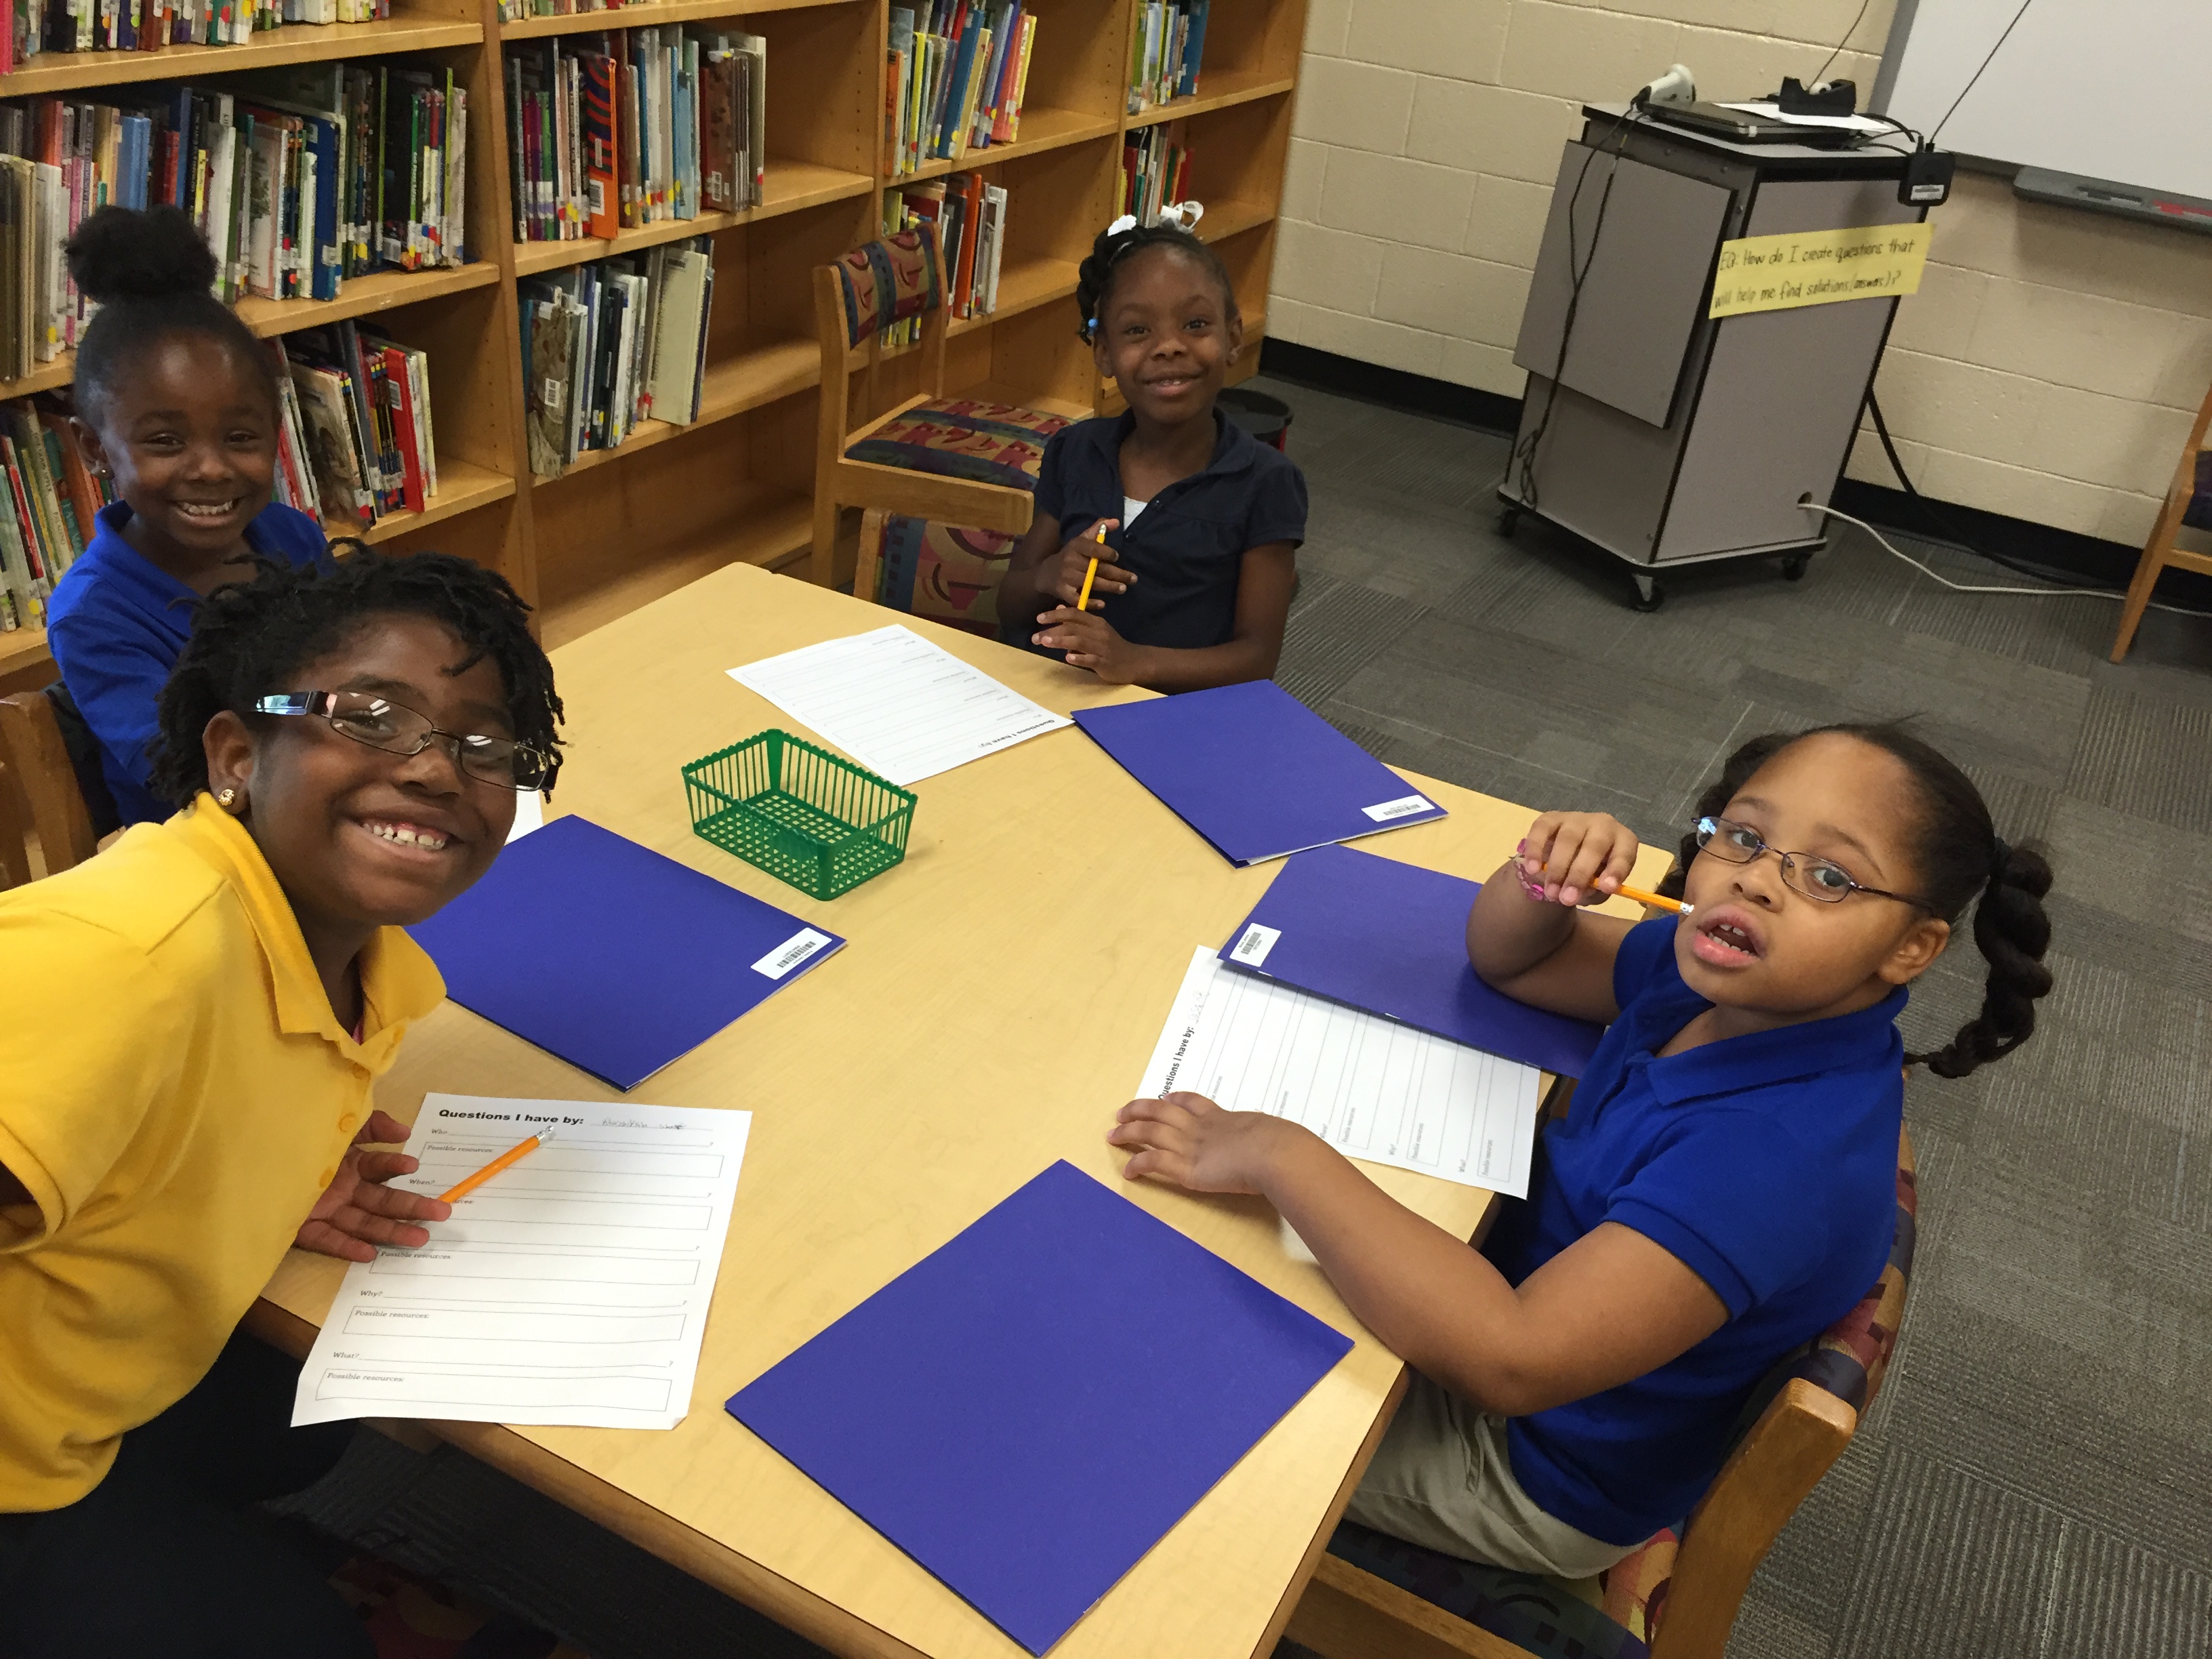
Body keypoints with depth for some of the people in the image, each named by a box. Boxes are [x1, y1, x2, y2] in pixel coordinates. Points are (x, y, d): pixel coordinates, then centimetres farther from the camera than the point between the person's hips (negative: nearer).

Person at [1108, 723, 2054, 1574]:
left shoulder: (1784, 1153, -38)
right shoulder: (1726, 978, -14)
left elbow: (1512, 1360, -43)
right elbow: (1503, 959, 2)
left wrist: (1279, 1155, -41)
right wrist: (1543, 881, -23)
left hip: (1542, 1469, -7)